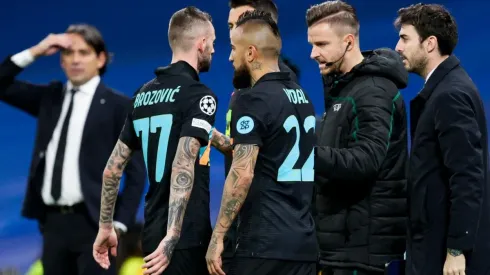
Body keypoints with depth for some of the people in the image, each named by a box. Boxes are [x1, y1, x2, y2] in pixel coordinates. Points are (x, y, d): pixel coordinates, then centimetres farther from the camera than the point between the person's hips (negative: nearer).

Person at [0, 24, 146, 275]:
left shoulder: (118, 105, -1)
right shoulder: (50, 97, 14)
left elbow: (135, 172, -3)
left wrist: (119, 224, -12)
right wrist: (35, 52, 1)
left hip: (93, 222, -5)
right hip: (53, 221, 5)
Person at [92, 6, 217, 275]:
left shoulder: (144, 94, 12)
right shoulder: (198, 94, -11)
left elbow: (112, 168, 14)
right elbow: (183, 166, -22)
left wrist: (105, 226, 21)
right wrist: (172, 237, -27)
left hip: (152, 232, 8)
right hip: (184, 235, -8)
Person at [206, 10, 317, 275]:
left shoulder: (254, 100, -11)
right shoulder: (301, 96, 15)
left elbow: (243, 174, -18)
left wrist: (217, 236, -14)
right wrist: (227, 145, 28)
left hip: (265, 243, -8)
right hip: (305, 241, 8)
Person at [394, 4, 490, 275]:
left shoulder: (451, 94, -16)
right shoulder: (442, 89, 14)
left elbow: (467, 179, -21)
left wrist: (456, 250, -22)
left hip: (446, 247, -10)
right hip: (434, 242, 10)